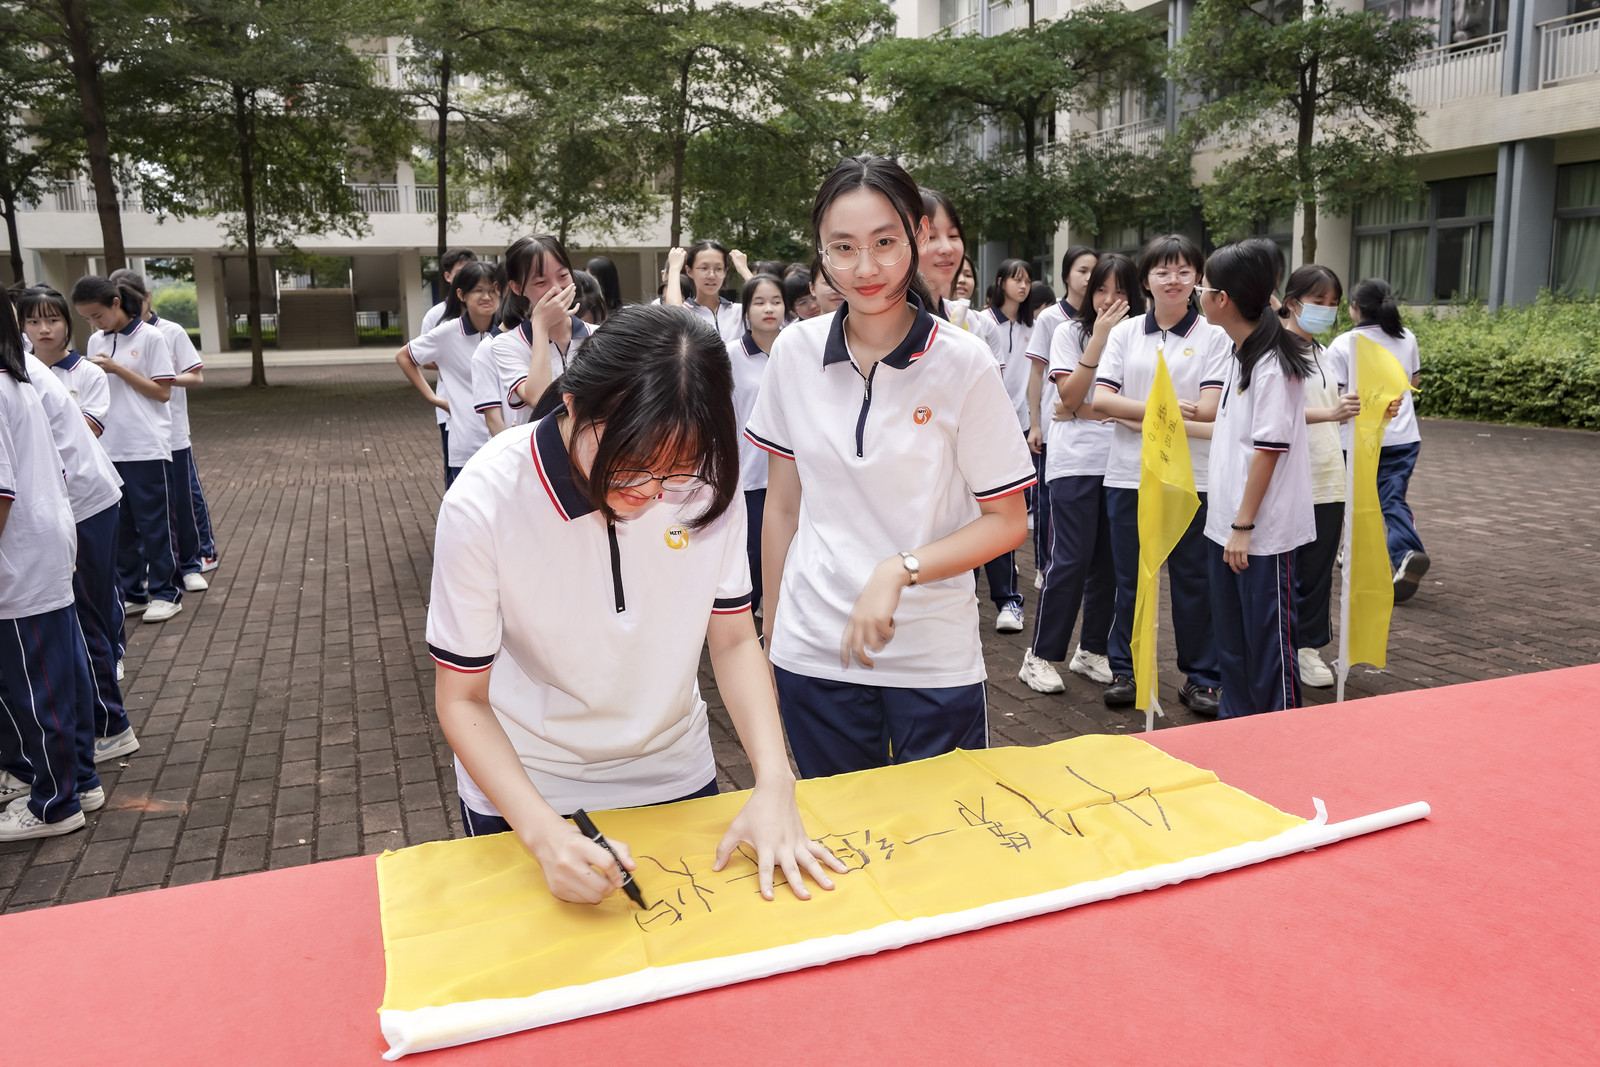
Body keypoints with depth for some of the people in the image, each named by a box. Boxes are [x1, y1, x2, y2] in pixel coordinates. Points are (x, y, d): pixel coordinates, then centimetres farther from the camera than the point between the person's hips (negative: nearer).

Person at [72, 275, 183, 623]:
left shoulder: (150, 337, -5)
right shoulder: (96, 342, 11)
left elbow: (162, 392, -8)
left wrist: (117, 369, -13)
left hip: (147, 448, -6)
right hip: (108, 448, 6)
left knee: (154, 523, 1)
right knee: (119, 525, 10)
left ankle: (165, 591, 11)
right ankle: (131, 592, 20)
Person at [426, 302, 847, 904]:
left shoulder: (704, 480, -18)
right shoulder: (483, 504, -26)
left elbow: (734, 641, -9)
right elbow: (462, 700, -19)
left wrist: (774, 781, -23)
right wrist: (544, 832, -33)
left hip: (677, 778, 3)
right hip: (523, 788, -2)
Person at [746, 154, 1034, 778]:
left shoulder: (962, 363, -9)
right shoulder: (795, 352, -2)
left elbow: (1007, 521, -6)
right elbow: (783, 507, 6)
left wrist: (899, 569, -20)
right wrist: (771, 639, 9)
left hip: (935, 660, -2)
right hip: (814, 651, 2)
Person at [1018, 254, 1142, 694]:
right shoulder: (1071, 332, 2)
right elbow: (1070, 398, -10)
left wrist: (1091, 408, -10)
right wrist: (1100, 337, -13)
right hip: (1075, 460, -3)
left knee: (1109, 559, 5)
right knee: (1070, 558, -7)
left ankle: (1092, 650, 20)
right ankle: (1041, 656, 3)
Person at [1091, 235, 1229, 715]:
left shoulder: (1214, 336, 3)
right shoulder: (1124, 333, 9)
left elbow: (1209, 408, -8)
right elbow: (1100, 399, -3)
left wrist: (1136, 414, -10)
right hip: (1129, 474, 2)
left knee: (1193, 580, 5)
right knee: (1129, 578, 8)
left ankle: (1200, 678, 16)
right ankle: (1123, 670, 21)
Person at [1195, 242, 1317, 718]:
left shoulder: (1274, 364, -17)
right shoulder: (1242, 353, 11)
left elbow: (1270, 449, -19)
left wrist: (1244, 525, -19)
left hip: (1264, 531, -9)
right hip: (1227, 522, 9)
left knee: (1268, 638, 1)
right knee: (1231, 634, 17)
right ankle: (1236, 725, 29)